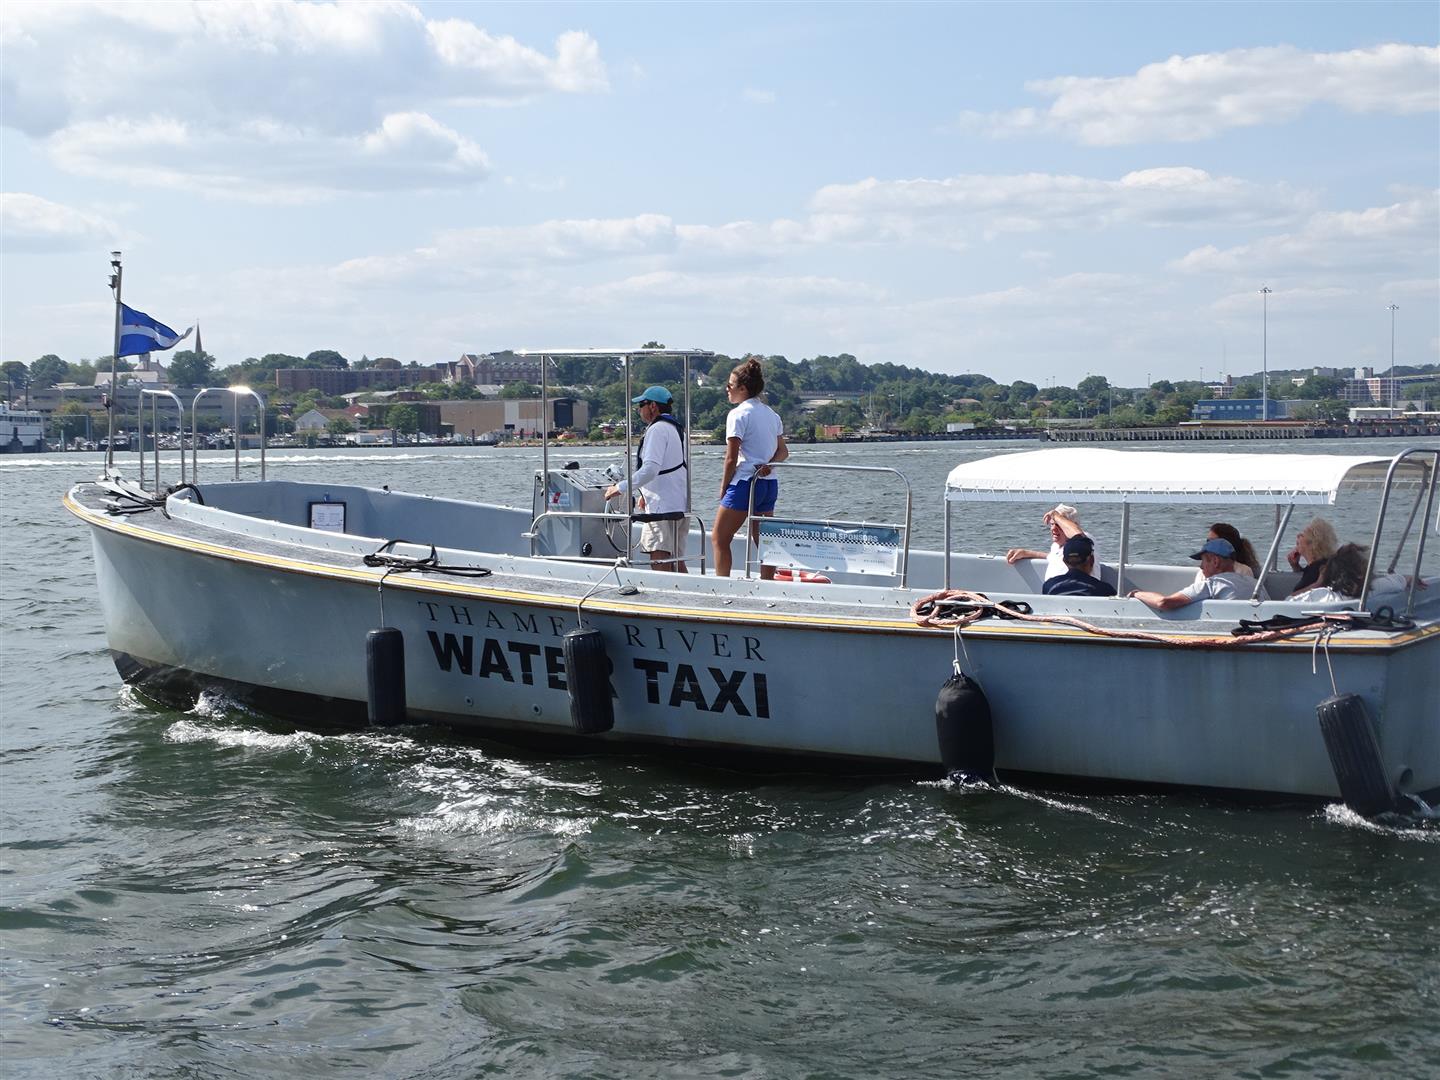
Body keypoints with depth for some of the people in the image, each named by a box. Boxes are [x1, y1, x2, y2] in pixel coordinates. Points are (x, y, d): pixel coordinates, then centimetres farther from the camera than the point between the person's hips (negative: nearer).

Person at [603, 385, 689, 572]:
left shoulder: (657, 429, -10)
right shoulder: (676, 428, 20)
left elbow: (651, 468, -21)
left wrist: (621, 487, -17)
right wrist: (647, 494, 26)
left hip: (663, 508, -10)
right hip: (679, 506, 10)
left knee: (659, 562, -14)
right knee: (677, 562, 12)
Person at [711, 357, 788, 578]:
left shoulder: (738, 414, -11)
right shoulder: (771, 414, 13)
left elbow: (731, 459, -12)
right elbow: (783, 451, 17)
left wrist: (723, 489, -2)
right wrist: (768, 464, 1)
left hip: (745, 483, -8)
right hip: (770, 484, 8)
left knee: (719, 538, 0)